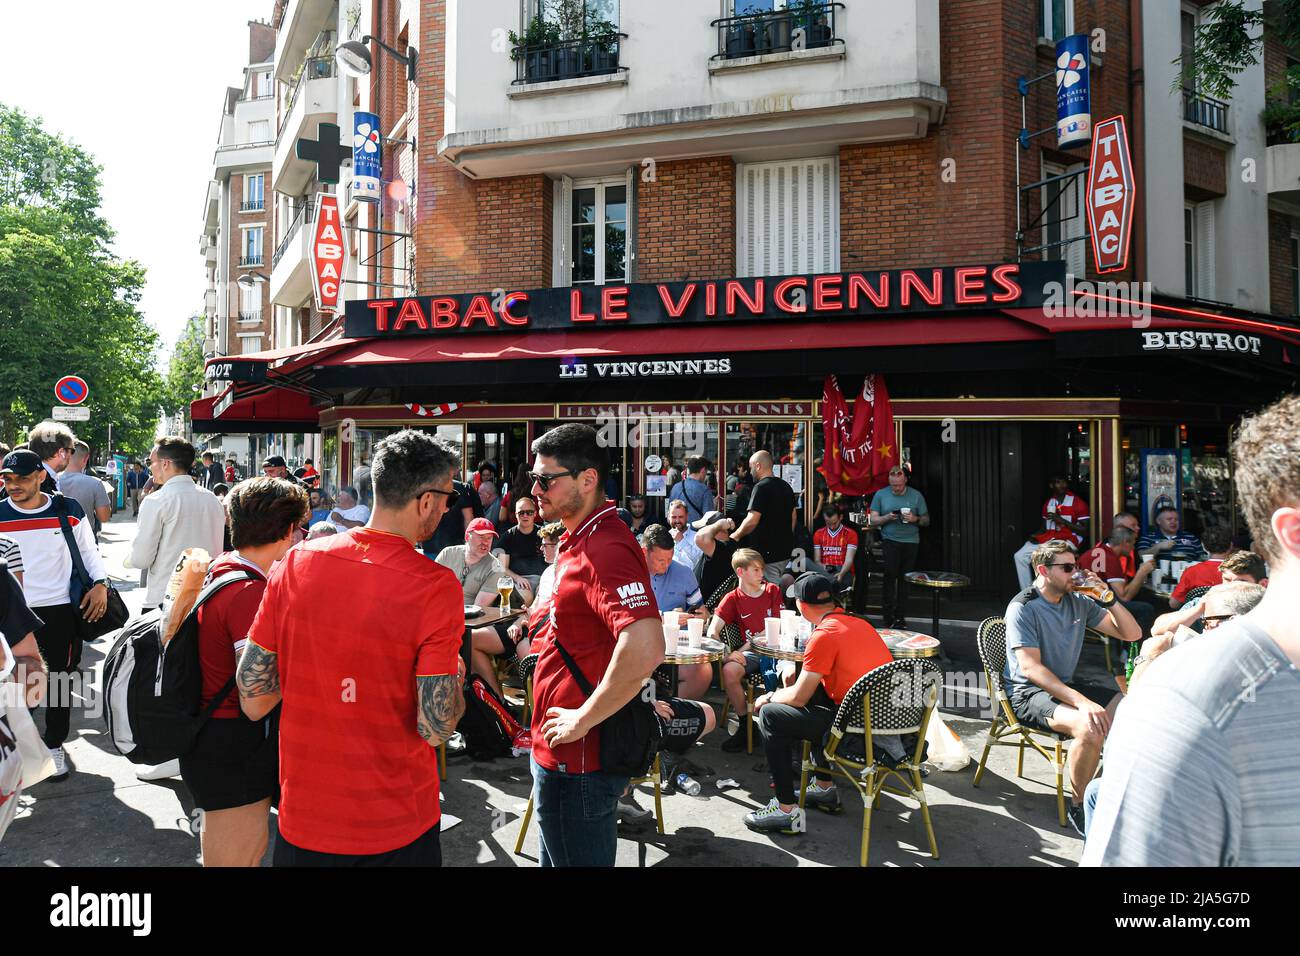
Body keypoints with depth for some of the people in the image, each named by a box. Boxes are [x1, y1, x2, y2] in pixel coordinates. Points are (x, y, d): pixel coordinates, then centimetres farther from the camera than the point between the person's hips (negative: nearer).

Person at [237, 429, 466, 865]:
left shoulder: (297, 562, -9)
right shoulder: (435, 587, -21)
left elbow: (252, 697, -3)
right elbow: (436, 727, -19)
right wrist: (456, 675, -1)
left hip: (301, 815, 3)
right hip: (396, 829, -3)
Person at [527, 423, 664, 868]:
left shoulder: (605, 548, -24)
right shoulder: (580, 541, 9)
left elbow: (645, 649, -37)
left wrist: (581, 720, -27)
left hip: (577, 760, -10)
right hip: (563, 752, 10)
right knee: (557, 858, 25)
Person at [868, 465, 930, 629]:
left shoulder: (916, 495, 7)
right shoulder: (880, 495, 5)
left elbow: (926, 521, 9)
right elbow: (872, 520, 3)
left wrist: (915, 519, -12)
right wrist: (887, 518, -14)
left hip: (911, 542, 2)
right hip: (890, 540, -1)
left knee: (904, 579, 4)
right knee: (890, 575, -13)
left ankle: (900, 617, 12)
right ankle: (889, 616, -7)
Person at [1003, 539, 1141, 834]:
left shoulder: (1079, 601, 6)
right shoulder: (1023, 608, -13)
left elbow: (1132, 634, 8)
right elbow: (1030, 668, -23)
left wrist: (1108, 597, -9)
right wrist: (1082, 702, -32)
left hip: (1065, 686, 7)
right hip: (1027, 693, -7)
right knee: (1090, 727, -32)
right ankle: (1079, 807, -10)